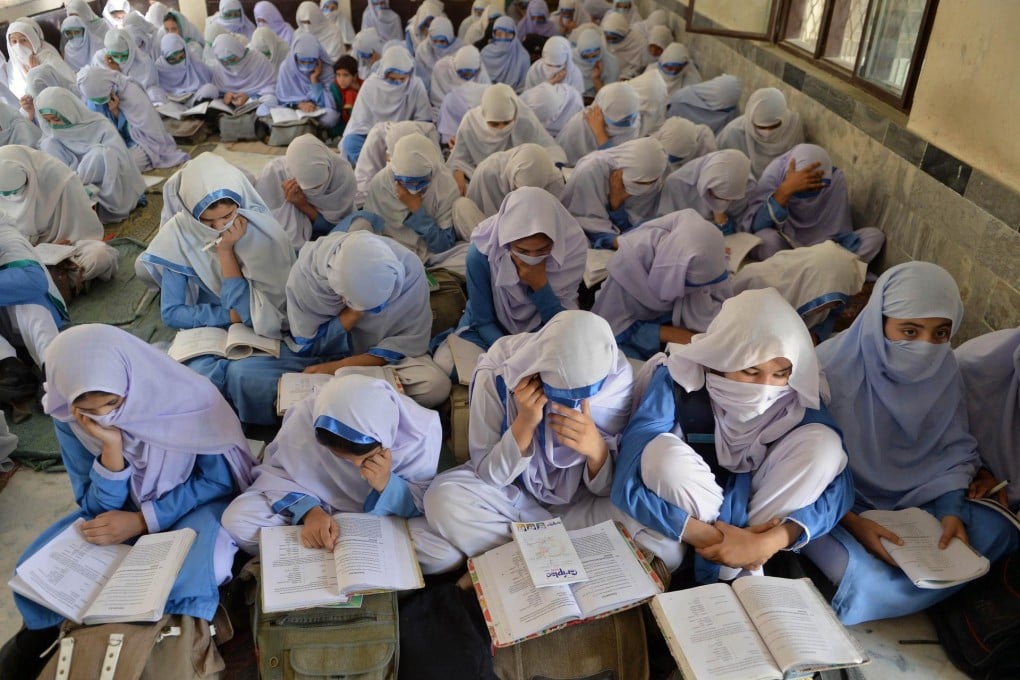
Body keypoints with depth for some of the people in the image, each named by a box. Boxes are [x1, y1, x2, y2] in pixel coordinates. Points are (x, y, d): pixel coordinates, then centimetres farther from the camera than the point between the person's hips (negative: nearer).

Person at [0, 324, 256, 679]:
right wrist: (112, 450, -31)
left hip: (195, 503, -4)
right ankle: (49, 628, 19)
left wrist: (142, 521, -26)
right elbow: (97, 508, -11)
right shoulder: (67, 419, -17)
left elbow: (220, 481, -16)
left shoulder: (187, 399, -28)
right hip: (121, 507, 4)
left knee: (190, 573, -33)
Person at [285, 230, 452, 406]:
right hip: (327, 358, 0)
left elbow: (412, 340, -16)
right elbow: (308, 346, -12)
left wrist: (343, 366, -26)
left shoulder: (409, 268, -26)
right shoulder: (304, 272, -24)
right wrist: (353, 314, -30)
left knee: (437, 386, -28)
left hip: (385, 356, 1)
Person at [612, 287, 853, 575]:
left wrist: (771, 541, -35)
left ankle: (735, 574, -18)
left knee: (823, 443, -23)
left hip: (764, 509, 3)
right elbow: (627, 484, -33)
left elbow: (839, 485, -21)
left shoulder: (797, 397, -19)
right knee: (663, 454, -35)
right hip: (685, 507, -3)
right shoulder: (678, 381, -27)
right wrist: (714, 539, -35)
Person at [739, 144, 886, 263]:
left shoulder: (836, 179, -16)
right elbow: (754, 225, -33)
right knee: (767, 238, -35)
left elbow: (839, 231, -10)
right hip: (781, 247, -3)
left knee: (875, 236, -15)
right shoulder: (776, 172, -23)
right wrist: (786, 189, -42)